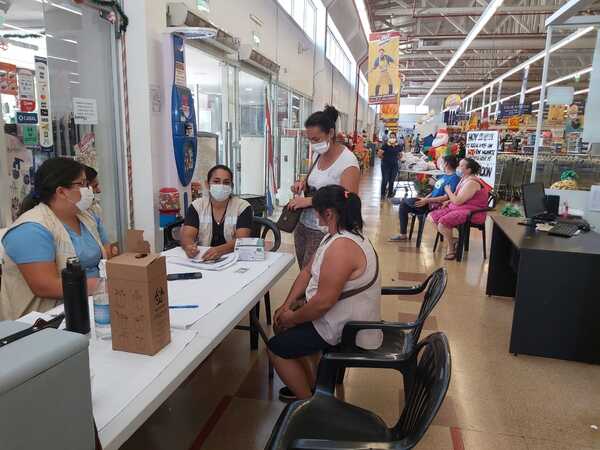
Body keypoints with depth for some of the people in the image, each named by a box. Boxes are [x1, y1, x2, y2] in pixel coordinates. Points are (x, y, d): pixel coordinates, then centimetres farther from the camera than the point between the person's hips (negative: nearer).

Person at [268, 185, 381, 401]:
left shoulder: (341, 247, -30)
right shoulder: (338, 235, 3)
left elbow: (324, 302, -30)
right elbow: (308, 271, 7)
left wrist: (292, 319, -14)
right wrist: (287, 305, 0)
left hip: (347, 329, -10)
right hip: (345, 316, 10)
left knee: (276, 348, -2)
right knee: (285, 323, 19)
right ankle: (311, 385, 27)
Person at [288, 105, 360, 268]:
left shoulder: (347, 161, -17)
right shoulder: (318, 154, 7)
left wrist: (309, 200, -26)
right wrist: (303, 183, 1)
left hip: (324, 231, -7)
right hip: (304, 224, 7)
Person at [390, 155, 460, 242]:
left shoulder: (454, 178, -12)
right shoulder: (444, 176, 18)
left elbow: (446, 197, -20)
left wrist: (427, 200, -21)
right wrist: (424, 198, 2)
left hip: (436, 206, -10)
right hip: (429, 202, 10)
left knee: (409, 201, -24)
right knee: (403, 205, -3)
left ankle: (402, 200, 14)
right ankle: (402, 235, -1)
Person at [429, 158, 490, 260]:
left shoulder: (471, 183, -20)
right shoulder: (464, 179, 11)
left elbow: (457, 201, -24)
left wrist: (448, 191, -7)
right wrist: (448, 201, 6)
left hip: (472, 213, -11)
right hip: (459, 208, 11)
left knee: (443, 221, -28)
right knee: (434, 215, 3)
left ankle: (451, 247, -5)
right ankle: (452, 240, 6)